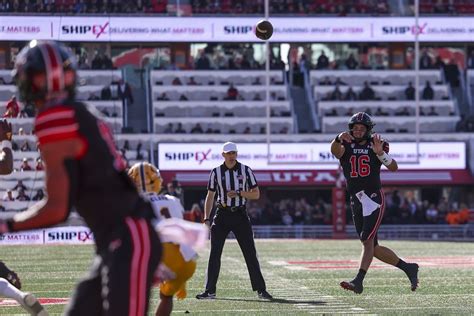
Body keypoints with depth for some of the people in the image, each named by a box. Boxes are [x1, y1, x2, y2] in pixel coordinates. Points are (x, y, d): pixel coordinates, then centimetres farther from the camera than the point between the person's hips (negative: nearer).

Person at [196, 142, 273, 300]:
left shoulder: (246, 170, 1)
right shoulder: (216, 172, 4)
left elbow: (256, 194, 1)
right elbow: (210, 196, 9)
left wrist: (239, 193, -15)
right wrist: (206, 218, 1)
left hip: (240, 215, -1)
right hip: (222, 215, 1)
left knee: (250, 253, -2)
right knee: (214, 254, -1)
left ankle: (260, 289, 3)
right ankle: (210, 291, 5)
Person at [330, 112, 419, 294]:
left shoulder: (375, 146, 2)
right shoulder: (346, 146, 7)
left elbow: (393, 168, -10)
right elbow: (335, 151, -17)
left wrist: (380, 152, -26)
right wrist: (339, 139, -39)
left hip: (373, 199, -5)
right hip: (356, 202, 5)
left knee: (367, 241, -17)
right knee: (373, 248, 8)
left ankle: (358, 281, -23)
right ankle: (408, 268, 22)